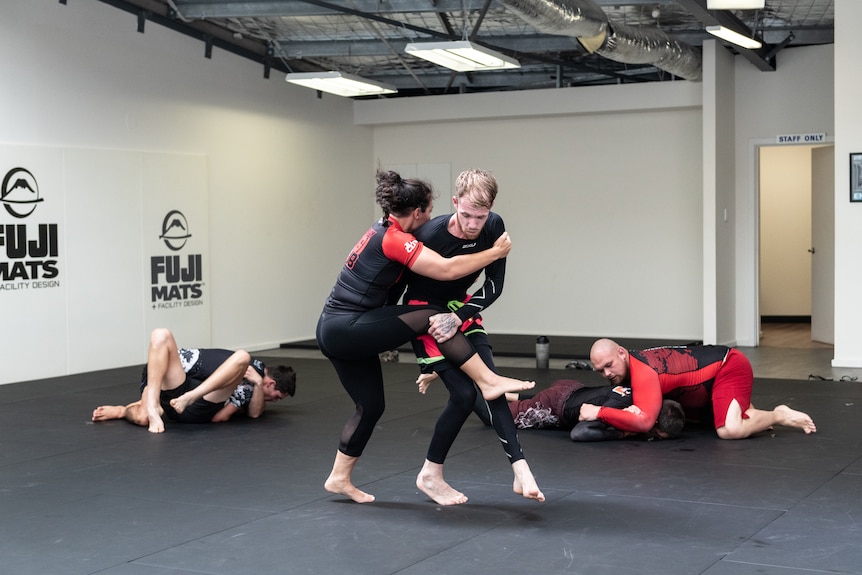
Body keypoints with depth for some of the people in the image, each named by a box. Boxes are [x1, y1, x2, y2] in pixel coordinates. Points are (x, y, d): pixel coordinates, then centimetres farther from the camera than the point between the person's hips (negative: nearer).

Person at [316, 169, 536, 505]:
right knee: (430, 317, -17)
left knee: (371, 405, 14)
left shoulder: (383, 232, 13)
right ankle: (488, 382, -14)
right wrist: (495, 252, -15)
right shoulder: (395, 239, -17)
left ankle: (339, 478, 23)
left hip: (336, 332, 10)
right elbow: (446, 269, -24)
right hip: (346, 329, -10)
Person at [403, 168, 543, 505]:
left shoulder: (493, 228, -14)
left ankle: (520, 467, -8)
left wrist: (458, 318, -23)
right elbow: (407, 287, -17)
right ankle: (430, 475, 6)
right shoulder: (430, 236, -30)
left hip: (461, 308, 5)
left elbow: (494, 286, -11)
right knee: (464, 393, -11)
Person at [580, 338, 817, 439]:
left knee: (729, 430, -27)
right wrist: (629, 410, -23)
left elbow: (644, 421, -42)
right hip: (714, 370, 10)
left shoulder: (642, 372, -32)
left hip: (730, 366, -10)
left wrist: (599, 412, -40)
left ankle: (778, 416, -2)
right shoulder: (624, 369, -3)